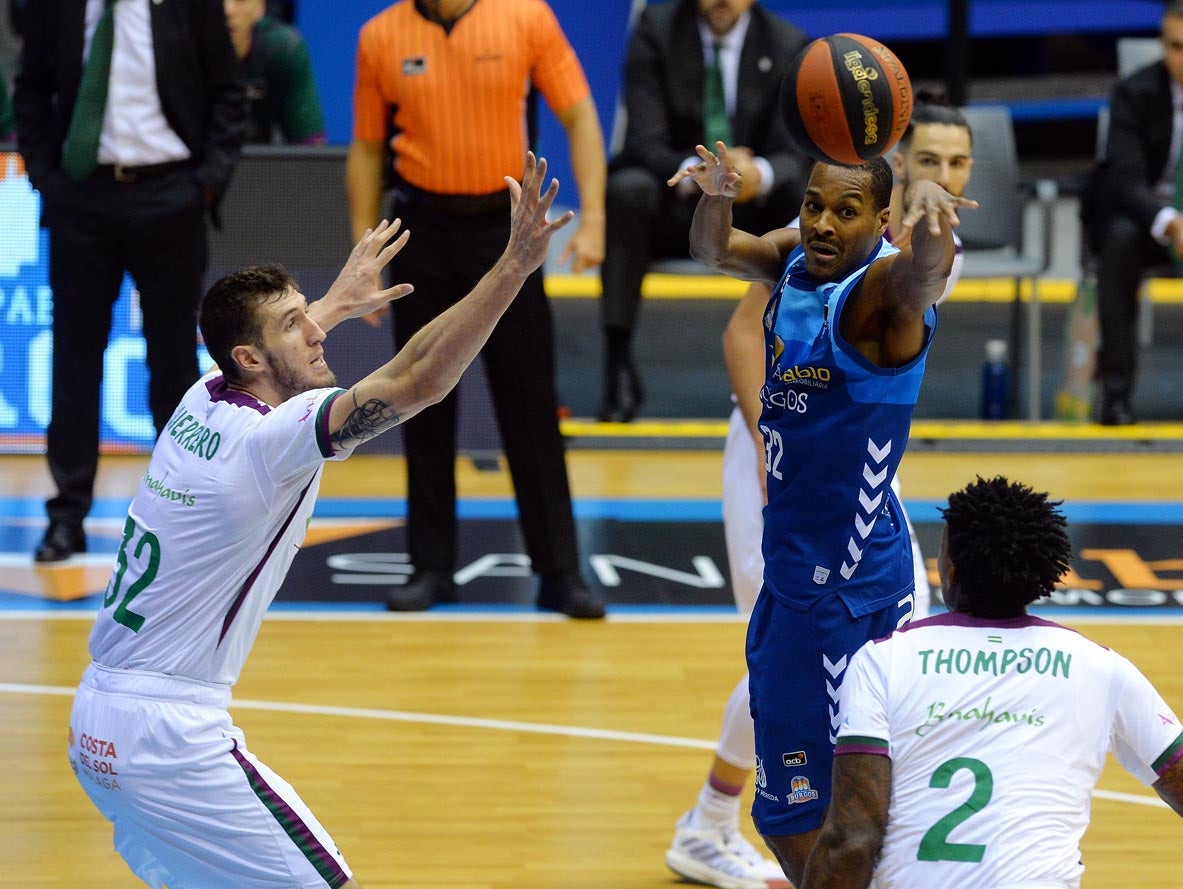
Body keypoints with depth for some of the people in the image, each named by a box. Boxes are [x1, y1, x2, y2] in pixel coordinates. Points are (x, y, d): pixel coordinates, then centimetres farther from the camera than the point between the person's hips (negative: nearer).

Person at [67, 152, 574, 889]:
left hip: (96, 721, 9)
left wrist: (342, 299, 49)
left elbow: (246, 339, 34)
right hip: (171, 738, -9)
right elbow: (415, 381, -29)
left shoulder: (203, 404, 7)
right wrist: (516, 263, -31)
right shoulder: (271, 440, -17)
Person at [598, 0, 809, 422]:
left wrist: (759, 176, -34)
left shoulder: (788, 45, -2)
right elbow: (645, 142, -14)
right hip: (672, 207, -1)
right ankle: (619, 366, -30)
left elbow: (793, 155, -8)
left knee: (807, 194, -30)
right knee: (625, 190, -34)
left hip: (753, 212, 1)